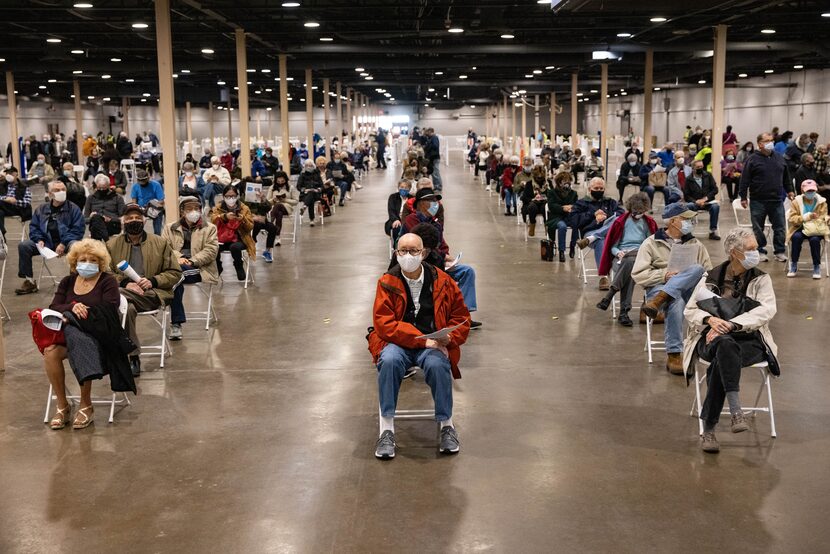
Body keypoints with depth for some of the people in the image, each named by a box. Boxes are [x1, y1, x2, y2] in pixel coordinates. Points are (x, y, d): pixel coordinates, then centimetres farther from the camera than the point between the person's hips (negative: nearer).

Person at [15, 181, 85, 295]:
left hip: (66, 243, -4)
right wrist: (39, 240, -7)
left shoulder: (73, 208, 2)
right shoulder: (41, 209, 13)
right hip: (46, 243, 4)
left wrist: (64, 244, -18)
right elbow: (33, 227, 14)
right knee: (23, 246, -15)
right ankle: (29, 281, -5)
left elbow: (78, 229, -7)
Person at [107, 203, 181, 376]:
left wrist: (152, 281, -8)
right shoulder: (112, 244, 15)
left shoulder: (161, 243, 12)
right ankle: (133, 356, -26)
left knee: (120, 297, -33)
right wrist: (125, 283, -11)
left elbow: (175, 273, 10)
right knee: (128, 307, -37)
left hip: (153, 294, -1)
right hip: (125, 292, 2)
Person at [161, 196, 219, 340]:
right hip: (175, 267, 2)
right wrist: (178, 257, -15)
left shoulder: (210, 228, 15)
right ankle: (177, 323, -30)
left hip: (198, 269, -2)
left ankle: (176, 322, -29)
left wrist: (192, 261, -14)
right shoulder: (170, 228, 21)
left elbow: (211, 250, 0)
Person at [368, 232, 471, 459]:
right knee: (389, 361, -34)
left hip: (433, 343, 1)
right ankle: (386, 429, -25)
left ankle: (447, 426, -12)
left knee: (437, 364, -33)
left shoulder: (442, 282, 5)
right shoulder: (387, 283, 0)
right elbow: (384, 323, -9)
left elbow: (461, 317, 12)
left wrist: (449, 338, -11)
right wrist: (422, 340, -18)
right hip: (397, 342, 0)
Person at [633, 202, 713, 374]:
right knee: (676, 302, -40)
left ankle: (657, 302, -39)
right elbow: (638, 275, -1)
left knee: (697, 269, -30)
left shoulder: (695, 244, 19)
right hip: (658, 288, -3)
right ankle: (674, 355, -35)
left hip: (688, 290, 3)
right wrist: (664, 275, -14)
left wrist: (693, 277, -8)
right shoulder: (651, 243, 7)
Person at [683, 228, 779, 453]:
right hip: (713, 339, 0)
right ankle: (736, 411, -48)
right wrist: (710, 319, -16)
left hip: (750, 340, 0)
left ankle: (708, 428, -34)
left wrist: (730, 324, -23)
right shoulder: (711, 278, 11)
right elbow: (690, 310, 8)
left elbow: (767, 310, -10)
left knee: (721, 362, -36)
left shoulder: (761, 279, 8)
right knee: (726, 345, -39)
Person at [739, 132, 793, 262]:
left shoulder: (779, 158, 10)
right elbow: (745, 180, -7)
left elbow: (786, 176, 20)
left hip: (777, 200, 3)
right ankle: (760, 252, 16)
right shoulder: (752, 160, -5)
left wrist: (790, 190, 18)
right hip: (758, 201, -3)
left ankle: (780, 252, 14)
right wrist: (743, 197, -9)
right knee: (758, 228, 5)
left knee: (780, 227, 5)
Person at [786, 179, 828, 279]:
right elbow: (792, 218, -6)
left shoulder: (822, 202, 1)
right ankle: (793, 265, -17)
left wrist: (810, 226, -23)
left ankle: (817, 266, -17)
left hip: (815, 229, 0)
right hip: (800, 229, 1)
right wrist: (807, 216, -21)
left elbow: (821, 219, -2)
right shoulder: (796, 202, -1)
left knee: (814, 239, -34)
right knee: (796, 237, -33)